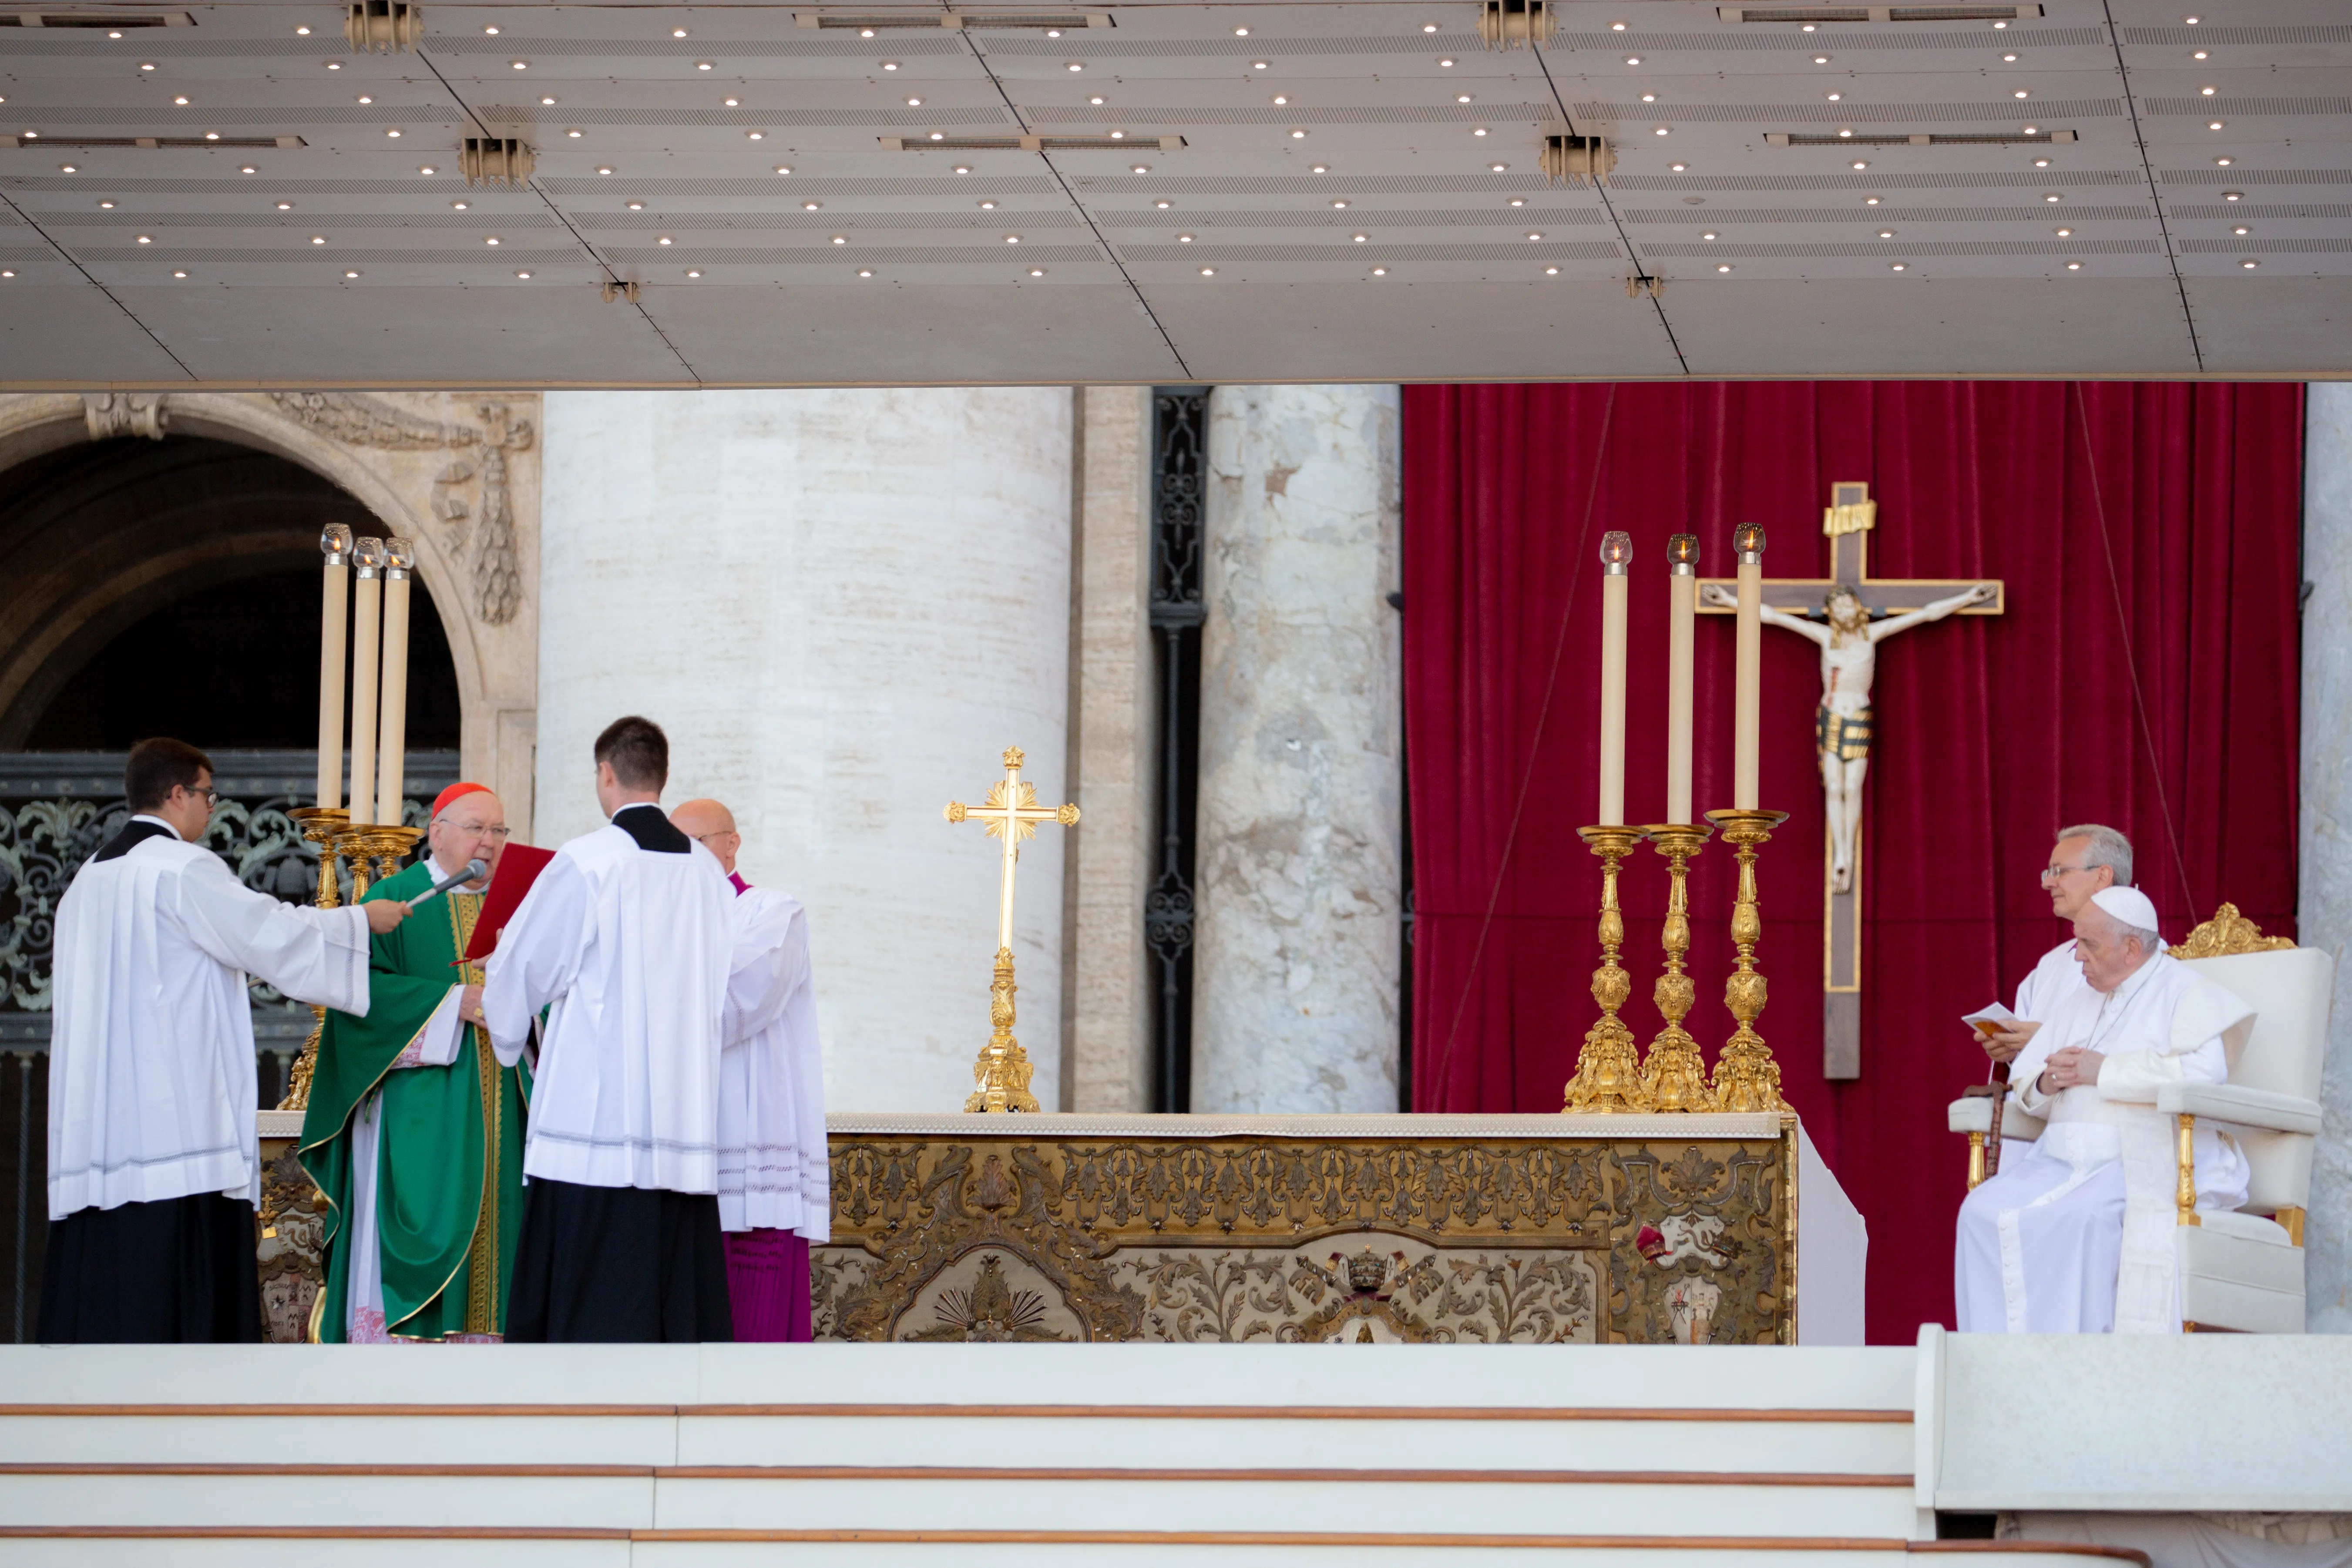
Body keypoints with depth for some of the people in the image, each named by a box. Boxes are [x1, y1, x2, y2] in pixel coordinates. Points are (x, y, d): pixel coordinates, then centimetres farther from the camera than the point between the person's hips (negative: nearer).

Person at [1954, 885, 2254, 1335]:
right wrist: (2047, 1082, 2)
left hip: (2147, 1160, -7)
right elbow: (2024, 1083, 28)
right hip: (2064, 1158, 7)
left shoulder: (2186, 994, 2)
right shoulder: (2081, 1004, 25)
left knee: (2076, 1217, -36)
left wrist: (2104, 1071, -13)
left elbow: (2204, 1071, -18)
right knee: (1984, 1213, -21)